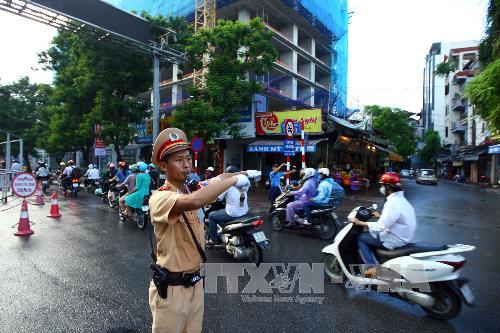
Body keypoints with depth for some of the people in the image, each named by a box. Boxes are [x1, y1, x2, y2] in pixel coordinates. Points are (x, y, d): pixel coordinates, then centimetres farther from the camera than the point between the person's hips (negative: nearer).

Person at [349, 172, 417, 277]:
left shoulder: (393, 202, -24)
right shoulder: (400, 199, 7)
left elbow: (381, 226, -28)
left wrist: (359, 222, -22)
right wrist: (380, 216, 28)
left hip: (395, 240, -10)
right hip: (401, 236, 10)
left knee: (361, 238, -3)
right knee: (368, 234, 22)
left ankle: (373, 267, -2)